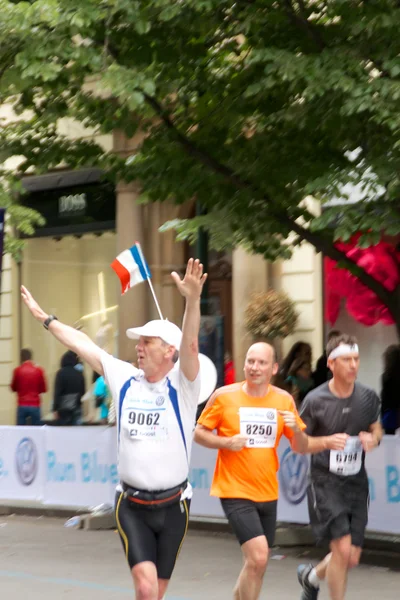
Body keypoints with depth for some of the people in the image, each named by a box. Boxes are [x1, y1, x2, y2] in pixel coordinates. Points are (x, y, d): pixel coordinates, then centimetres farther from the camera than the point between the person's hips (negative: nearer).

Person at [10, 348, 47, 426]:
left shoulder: (17, 370, -3)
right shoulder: (39, 370, -2)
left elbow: (13, 388, 8)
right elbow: (44, 389, 5)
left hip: (22, 406, 0)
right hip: (35, 406, 0)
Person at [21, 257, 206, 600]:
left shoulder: (181, 386, -8)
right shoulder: (124, 379, 2)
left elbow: (190, 344, -26)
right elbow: (82, 344, 11)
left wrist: (192, 299, -42)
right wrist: (45, 318, 17)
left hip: (172, 506, -1)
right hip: (131, 506, 1)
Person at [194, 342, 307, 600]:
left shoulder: (283, 400, 3)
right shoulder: (224, 396, -6)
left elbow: (300, 446, 6)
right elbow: (199, 433, 1)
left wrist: (296, 429, -16)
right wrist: (226, 442, -17)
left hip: (268, 493, 5)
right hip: (235, 491, -5)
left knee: (257, 564, 13)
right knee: (258, 557, -19)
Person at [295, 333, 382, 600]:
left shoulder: (368, 397, 1)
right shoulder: (315, 400, -10)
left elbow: (377, 428, 17)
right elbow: (299, 443, -2)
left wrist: (373, 439, -8)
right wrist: (327, 442, -22)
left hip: (357, 483, 5)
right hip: (326, 482, -4)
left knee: (352, 559, 8)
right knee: (342, 548, -17)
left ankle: (311, 576, 40)